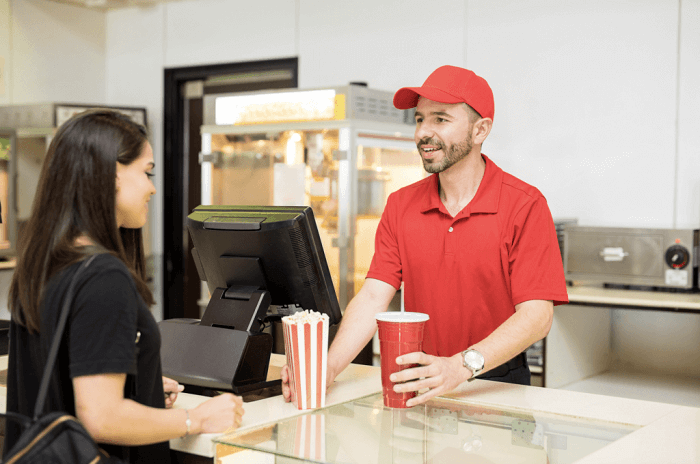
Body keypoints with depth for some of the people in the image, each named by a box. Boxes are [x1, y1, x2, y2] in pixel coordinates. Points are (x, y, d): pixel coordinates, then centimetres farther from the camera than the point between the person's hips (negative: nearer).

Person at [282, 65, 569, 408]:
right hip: (420, 388, 3)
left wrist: (461, 366, -32)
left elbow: (536, 315, -17)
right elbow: (373, 296, -3)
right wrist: (328, 366, -21)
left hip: (499, 385, -3)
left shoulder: (524, 206, -9)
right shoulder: (400, 206, 6)